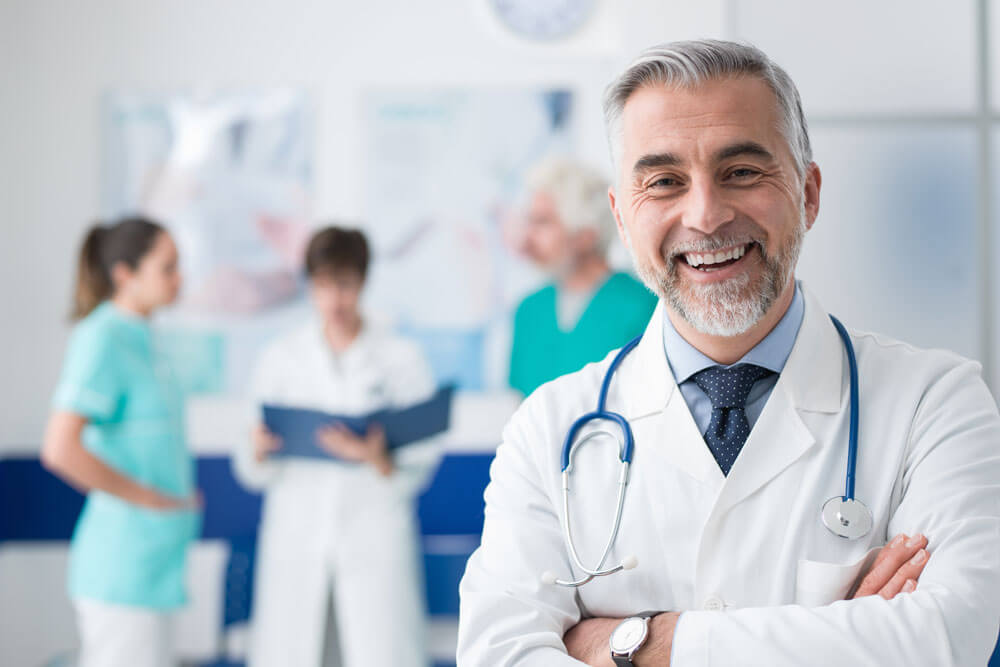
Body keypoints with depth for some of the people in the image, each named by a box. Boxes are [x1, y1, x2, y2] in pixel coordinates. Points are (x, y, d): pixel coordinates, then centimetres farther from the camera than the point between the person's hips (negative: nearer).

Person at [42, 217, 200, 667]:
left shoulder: (138, 340, 13)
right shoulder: (102, 340, -14)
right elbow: (60, 448, -24)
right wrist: (149, 498, -17)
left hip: (149, 561, 9)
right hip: (124, 564, -9)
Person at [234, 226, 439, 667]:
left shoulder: (401, 358, 7)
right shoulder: (281, 358, 12)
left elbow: (418, 468, 0)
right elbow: (254, 473, 9)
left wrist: (379, 460, -21)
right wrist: (259, 451, -13)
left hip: (375, 543, -2)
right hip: (296, 543, 2)